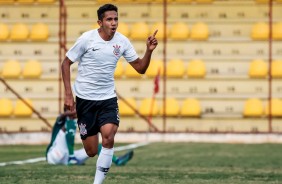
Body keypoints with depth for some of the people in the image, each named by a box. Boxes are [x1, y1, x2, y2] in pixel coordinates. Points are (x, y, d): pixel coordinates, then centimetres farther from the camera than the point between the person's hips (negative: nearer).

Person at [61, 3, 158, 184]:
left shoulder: (122, 41, -3)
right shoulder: (87, 38, -12)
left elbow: (140, 68, 3)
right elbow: (66, 63, -4)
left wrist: (149, 51, -16)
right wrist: (68, 94, -10)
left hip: (108, 98, 2)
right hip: (84, 98, -2)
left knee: (108, 137, -25)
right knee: (91, 152, -1)